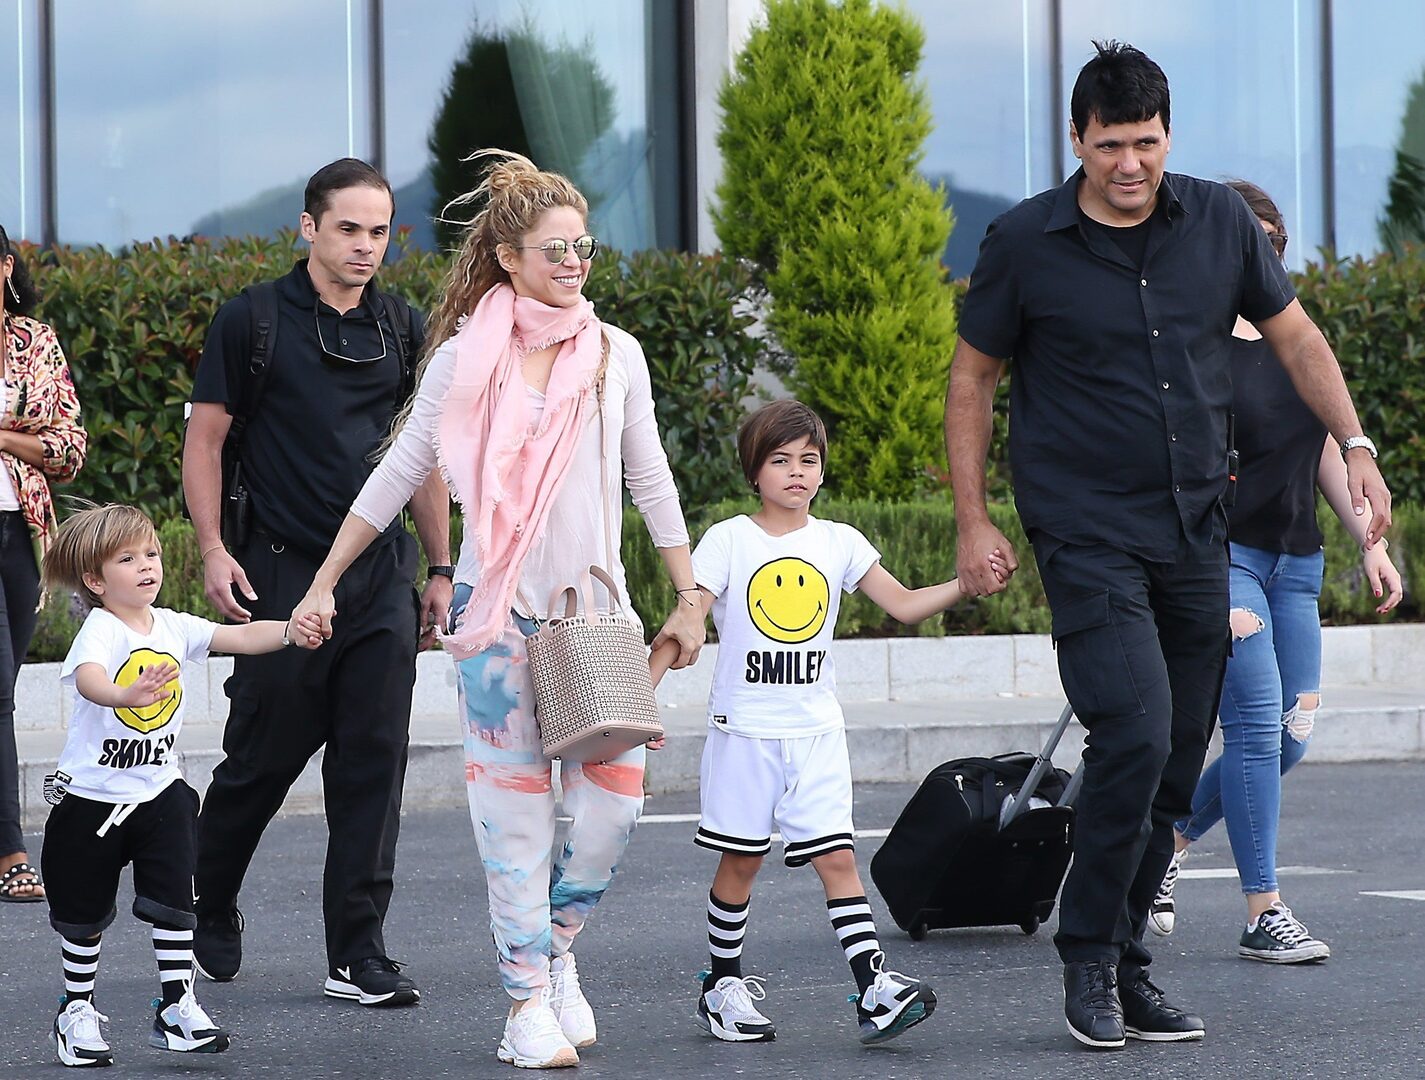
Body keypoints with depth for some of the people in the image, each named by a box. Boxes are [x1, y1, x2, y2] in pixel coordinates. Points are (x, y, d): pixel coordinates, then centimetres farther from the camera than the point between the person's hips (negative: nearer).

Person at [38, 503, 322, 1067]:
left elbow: (240, 637, -4)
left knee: (175, 900, -5)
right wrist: (125, 695, -61)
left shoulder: (173, 626, 1)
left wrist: (290, 631, -24)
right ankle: (77, 1010, 24)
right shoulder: (100, 631, -18)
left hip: (159, 789, 4)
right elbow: (88, 678, -39)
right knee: (85, 911, 8)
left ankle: (177, 1008, 2)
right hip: (92, 794, -4)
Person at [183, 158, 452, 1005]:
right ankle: (209, 913, 27)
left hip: (382, 577, 3)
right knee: (263, 760, 3)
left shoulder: (405, 331, 11)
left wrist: (440, 569, 14)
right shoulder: (254, 321, -2)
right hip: (283, 575, -3)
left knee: (374, 763, -1)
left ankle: (359, 955, 3)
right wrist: (213, 549, -10)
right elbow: (206, 438, 0)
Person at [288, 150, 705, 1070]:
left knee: (616, 794, -7)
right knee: (514, 803, -2)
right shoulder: (464, 359, 0)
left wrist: (689, 597, 10)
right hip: (497, 610, -2)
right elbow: (398, 476, 6)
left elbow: (651, 482, 12)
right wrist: (326, 580, 6)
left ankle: (559, 942, 18)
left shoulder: (614, 354, 5)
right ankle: (528, 998, 3)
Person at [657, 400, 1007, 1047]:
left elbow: (905, 604, 4)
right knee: (740, 861, 4)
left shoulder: (838, 543, 6)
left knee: (837, 857, -6)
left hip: (816, 732, 2)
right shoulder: (727, 541, -3)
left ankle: (874, 990, -13)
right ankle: (723, 985, 18)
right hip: (744, 728, -2)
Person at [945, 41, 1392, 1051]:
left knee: (1177, 761, 6)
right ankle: (1089, 956, -3)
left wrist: (1355, 446, 2)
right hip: (1088, 534, -4)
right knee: (1135, 737, -19)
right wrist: (973, 521, -1)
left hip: (1196, 532, 4)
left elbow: (1296, 336, 14)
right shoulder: (1025, 243, -6)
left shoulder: (1220, 221, 2)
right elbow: (973, 378, 4)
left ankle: (1127, 966, 17)